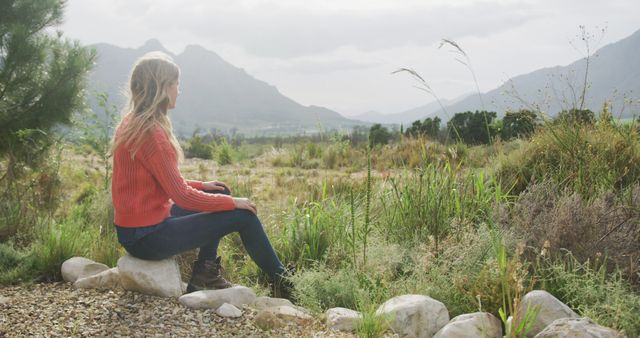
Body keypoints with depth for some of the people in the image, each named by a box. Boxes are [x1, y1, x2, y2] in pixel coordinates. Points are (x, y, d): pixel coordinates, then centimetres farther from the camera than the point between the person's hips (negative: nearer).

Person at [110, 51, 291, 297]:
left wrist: (201, 185, 12)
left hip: (136, 228, 10)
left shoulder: (132, 123, 7)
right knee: (243, 216, -5)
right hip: (147, 237, -10)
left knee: (221, 194, 19)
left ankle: (204, 275, 16)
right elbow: (182, 196, -21)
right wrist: (232, 202, -10)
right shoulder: (150, 133, -22)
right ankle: (280, 281, 14)